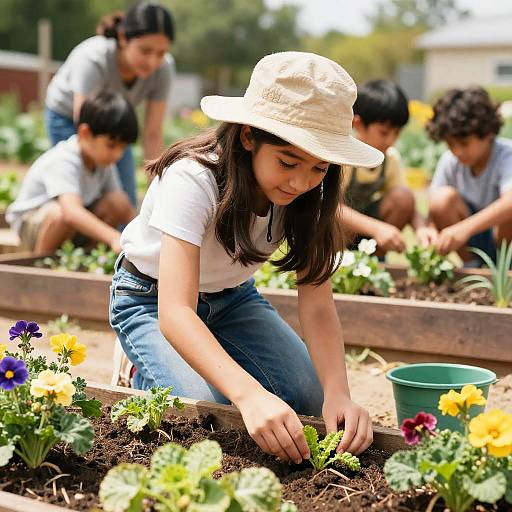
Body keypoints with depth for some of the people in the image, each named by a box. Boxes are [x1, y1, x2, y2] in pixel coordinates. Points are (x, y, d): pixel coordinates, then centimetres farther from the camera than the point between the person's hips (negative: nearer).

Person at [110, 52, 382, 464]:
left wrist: (338, 392, -41)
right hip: (153, 299, -4)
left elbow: (318, 307, -22)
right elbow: (175, 312, -45)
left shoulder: (310, 194, -19)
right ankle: (149, 378, 6)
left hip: (232, 297, 5)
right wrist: (249, 394, -60)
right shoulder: (193, 179, -36)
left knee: (314, 402, -12)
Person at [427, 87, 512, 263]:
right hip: (473, 242, 4)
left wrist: (464, 228, -56)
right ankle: (471, 265, -4)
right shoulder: (450, 160, -10)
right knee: (443, 198, -23)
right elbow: (435, 208, -7)